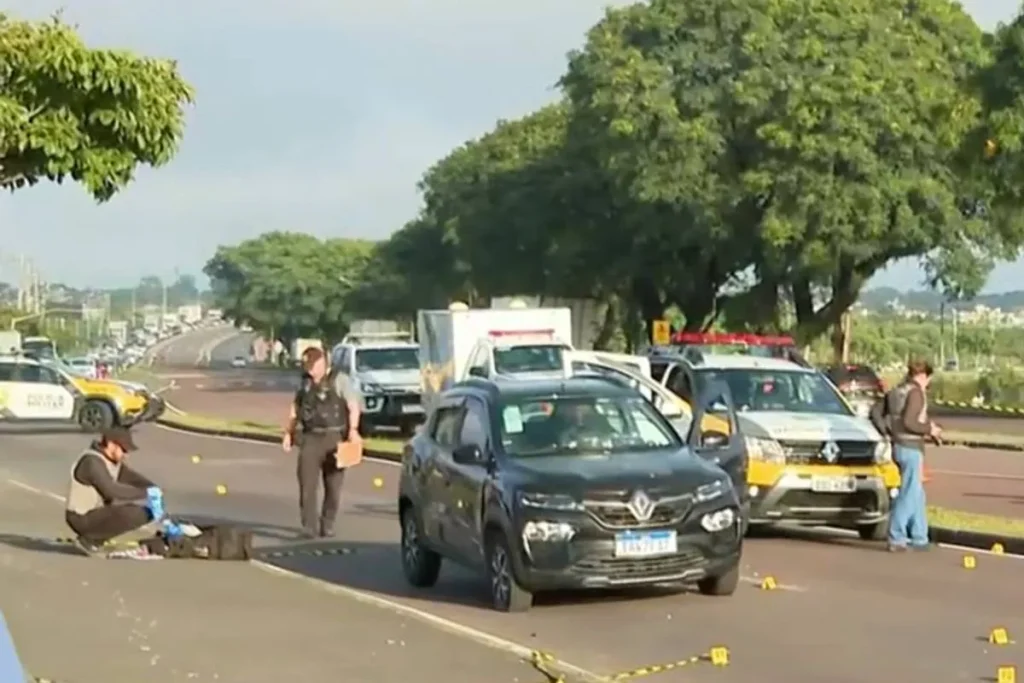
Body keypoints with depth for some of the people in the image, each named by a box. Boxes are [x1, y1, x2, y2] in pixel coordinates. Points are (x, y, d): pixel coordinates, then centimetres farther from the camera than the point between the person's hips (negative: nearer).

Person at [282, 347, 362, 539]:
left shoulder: (339, 380, -1)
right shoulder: (305, 382, 15)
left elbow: (354, 405, -8)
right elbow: (295, 409, 24)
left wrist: (353, 429, -21)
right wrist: (289, 433, 19)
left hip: (334, 438, -3)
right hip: (310, 438, 3)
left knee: (333, 485, 4)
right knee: (307, 484, -8)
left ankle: (327, 525, 16)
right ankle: (309, 527, -7)